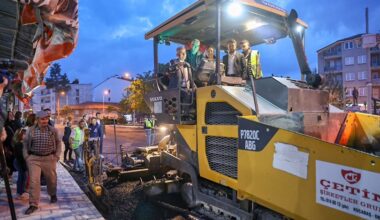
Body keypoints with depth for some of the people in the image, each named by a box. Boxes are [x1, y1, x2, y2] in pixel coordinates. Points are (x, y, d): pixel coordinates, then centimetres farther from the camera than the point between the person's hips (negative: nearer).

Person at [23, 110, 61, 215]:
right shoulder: (30, 130, -2)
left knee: (51, 179, 14)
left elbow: (58, 143, 5)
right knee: (34, 181, -4)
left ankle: (53, 195, 41)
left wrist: (57, 156, -1)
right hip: (34, 158, 0)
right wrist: (26, 157, 1)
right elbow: (25, 144, 7)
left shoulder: (53, 130, -2)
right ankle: (33, 204, 6)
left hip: (49, 158, 0)